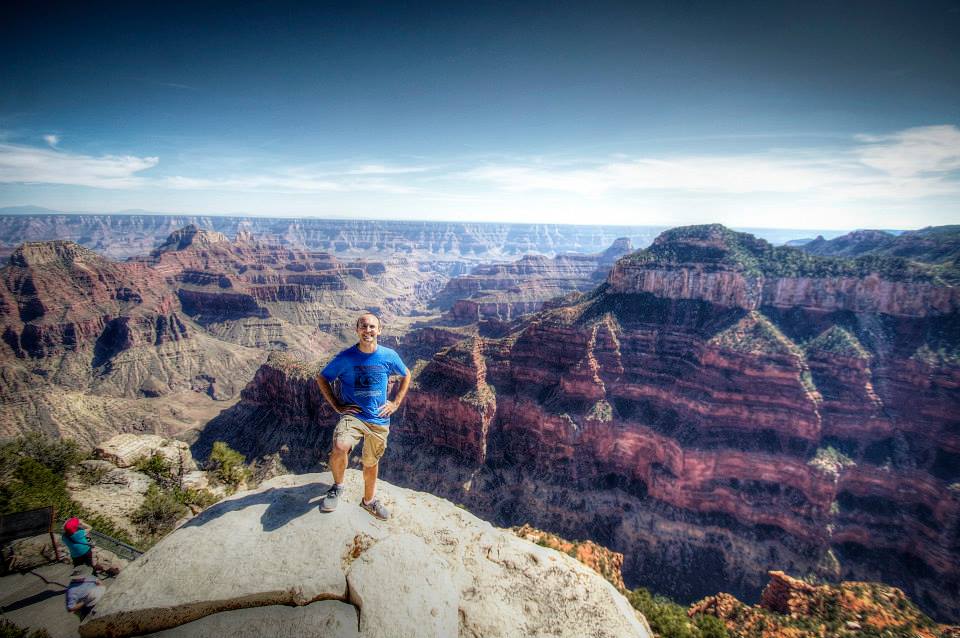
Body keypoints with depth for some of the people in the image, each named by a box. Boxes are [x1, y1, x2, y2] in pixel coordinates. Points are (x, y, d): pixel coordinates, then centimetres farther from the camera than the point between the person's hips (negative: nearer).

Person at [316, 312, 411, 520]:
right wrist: (336, 405, -2)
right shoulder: (345, 357, -8)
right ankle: (337, 486, -1)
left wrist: (396, 403, 7)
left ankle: (369, 500, 43)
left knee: (371, 463, 16)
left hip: (379, 420, 2)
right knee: (339, 448, -30)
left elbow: (406, 376, 14)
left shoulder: (389, 356, -4)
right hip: (352, 415, -2)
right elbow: (322, 379, 5)